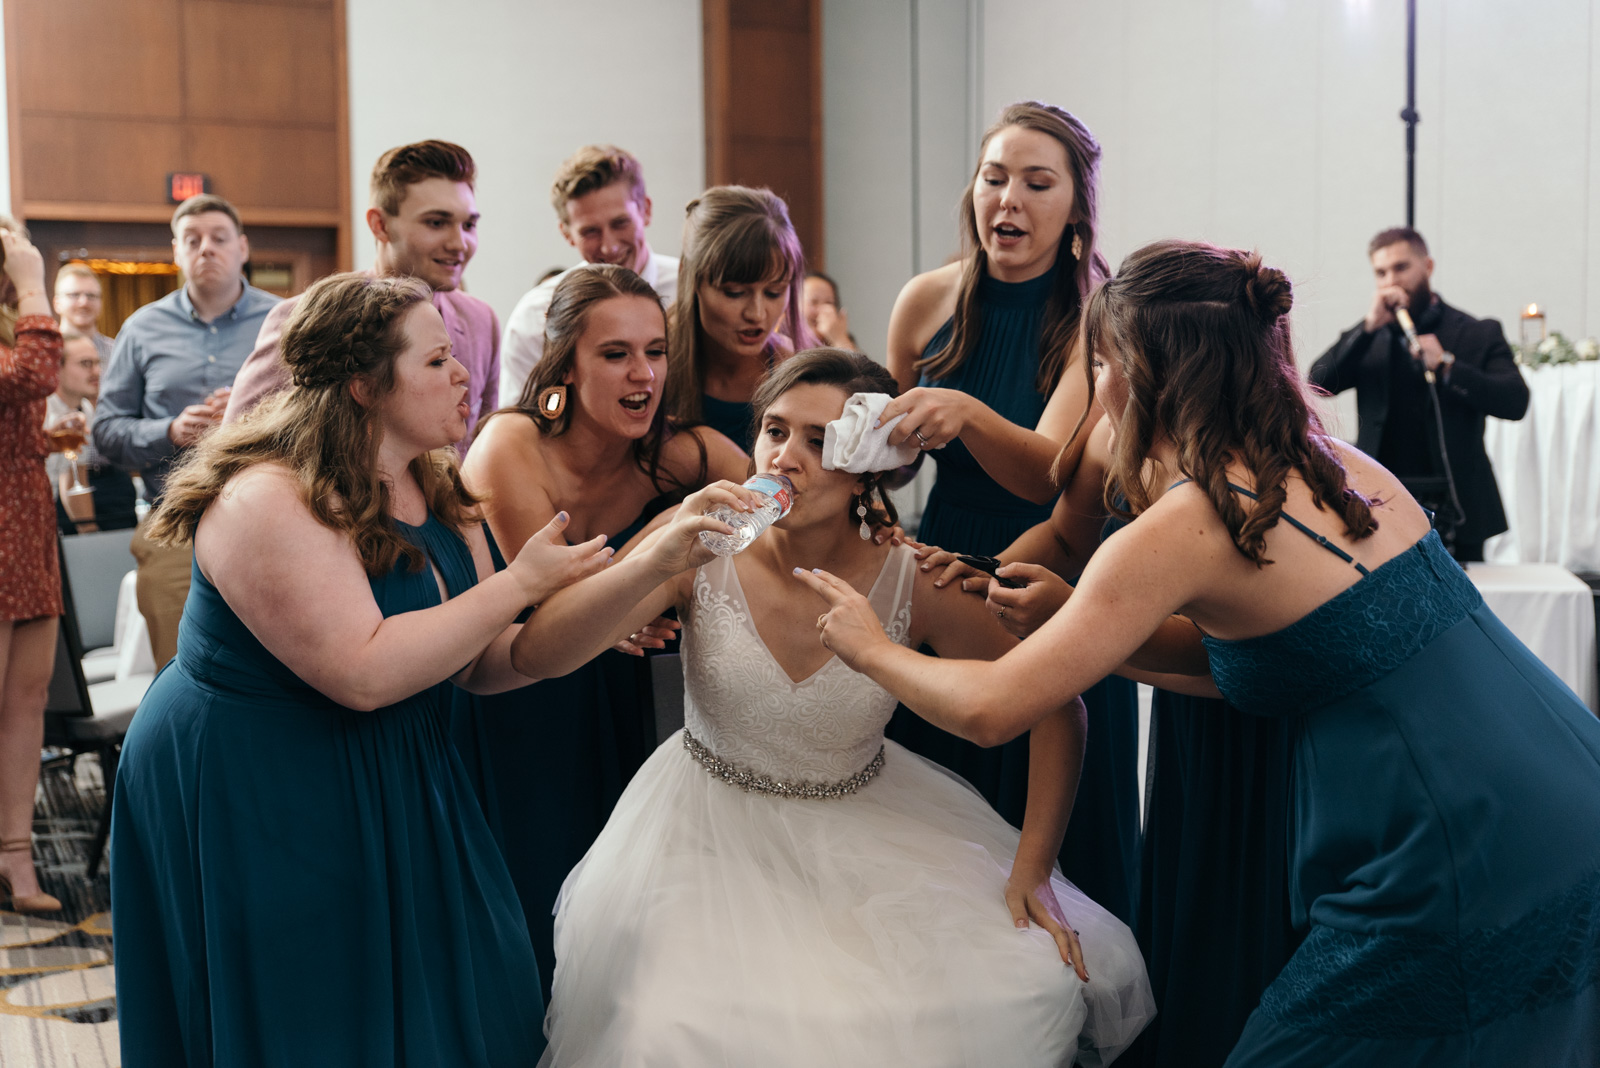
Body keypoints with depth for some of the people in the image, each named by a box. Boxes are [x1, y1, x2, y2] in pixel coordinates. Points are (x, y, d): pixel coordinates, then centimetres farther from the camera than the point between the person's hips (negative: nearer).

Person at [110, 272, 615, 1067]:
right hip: (252, 811, -8)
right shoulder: (269, 502, -22)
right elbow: (364, 672, -31)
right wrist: (518, 584, -26)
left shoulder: (436, 493, 5)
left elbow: (478, 661, 6)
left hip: (392, 790, 8)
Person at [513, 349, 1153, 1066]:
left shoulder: (913, 580, -15)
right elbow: (532, 654, -22)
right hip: (713, 832, -1)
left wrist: (1032, 870, -12)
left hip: (866, 831, 1)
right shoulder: (703, 549, -14)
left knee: (1040, 983, -15)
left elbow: (1057, 707, -5)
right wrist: (658, 563, -36)